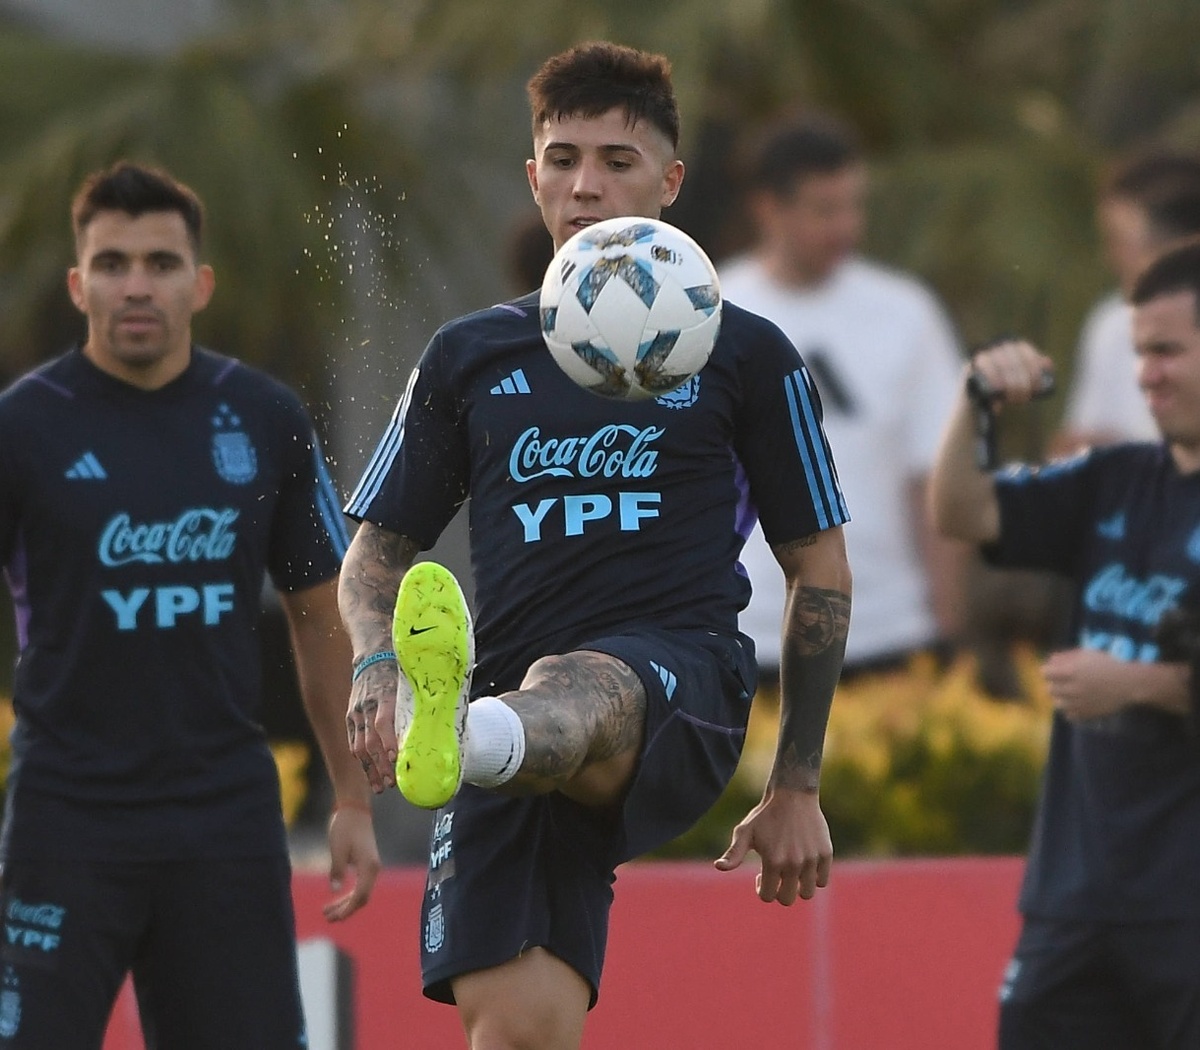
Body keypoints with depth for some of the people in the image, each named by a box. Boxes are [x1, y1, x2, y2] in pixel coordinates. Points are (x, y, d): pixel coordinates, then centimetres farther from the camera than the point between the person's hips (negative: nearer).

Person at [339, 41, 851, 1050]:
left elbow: (821, 573, 15)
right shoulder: (471, 356, 20)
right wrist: (375, 665, -3)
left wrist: (797, 787, 11)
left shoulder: (744, 354, 13)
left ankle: (458, 740, -75)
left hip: (677, 675, -3)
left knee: (568, 697, -41)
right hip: (514, 697, 3)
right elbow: (377, 549, 20)